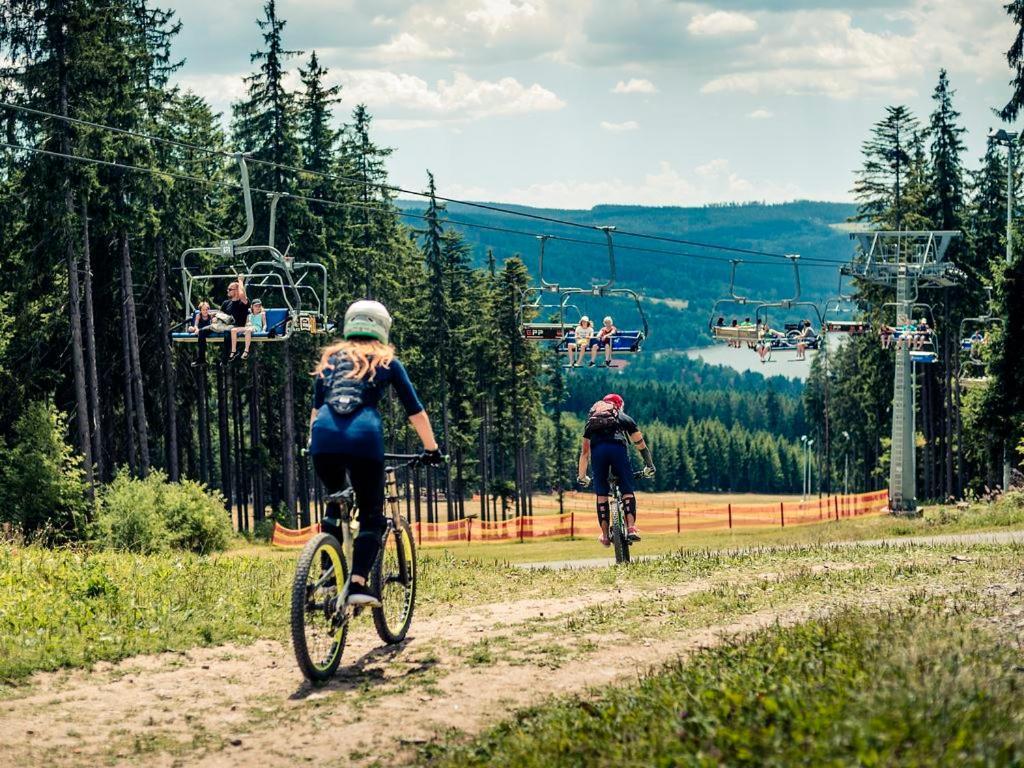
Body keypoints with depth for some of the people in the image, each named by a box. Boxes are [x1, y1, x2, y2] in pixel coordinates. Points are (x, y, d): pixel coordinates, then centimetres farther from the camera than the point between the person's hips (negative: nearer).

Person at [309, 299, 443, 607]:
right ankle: (358, 583, -10)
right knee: (371, 514, 8)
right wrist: (431, 449, 32)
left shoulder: (330, 358, 27)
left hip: (324, 437, 3)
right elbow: (415, 410, 23)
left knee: (335, 502, 26)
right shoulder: (386, 360, 21)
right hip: (364, 438, -3)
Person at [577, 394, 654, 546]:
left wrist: (582, 476, 44)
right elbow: (640, 444, 31)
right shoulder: (623, 418, 30)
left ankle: (605, 535, 8)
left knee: (601, 494, 10)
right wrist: (649, 465, 41)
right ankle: (631, 528, -13)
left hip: (597, 450, 2)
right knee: (627, 491, 4)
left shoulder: (591, 421, 34)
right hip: (618, 448, -2)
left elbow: (584, 451, 36)